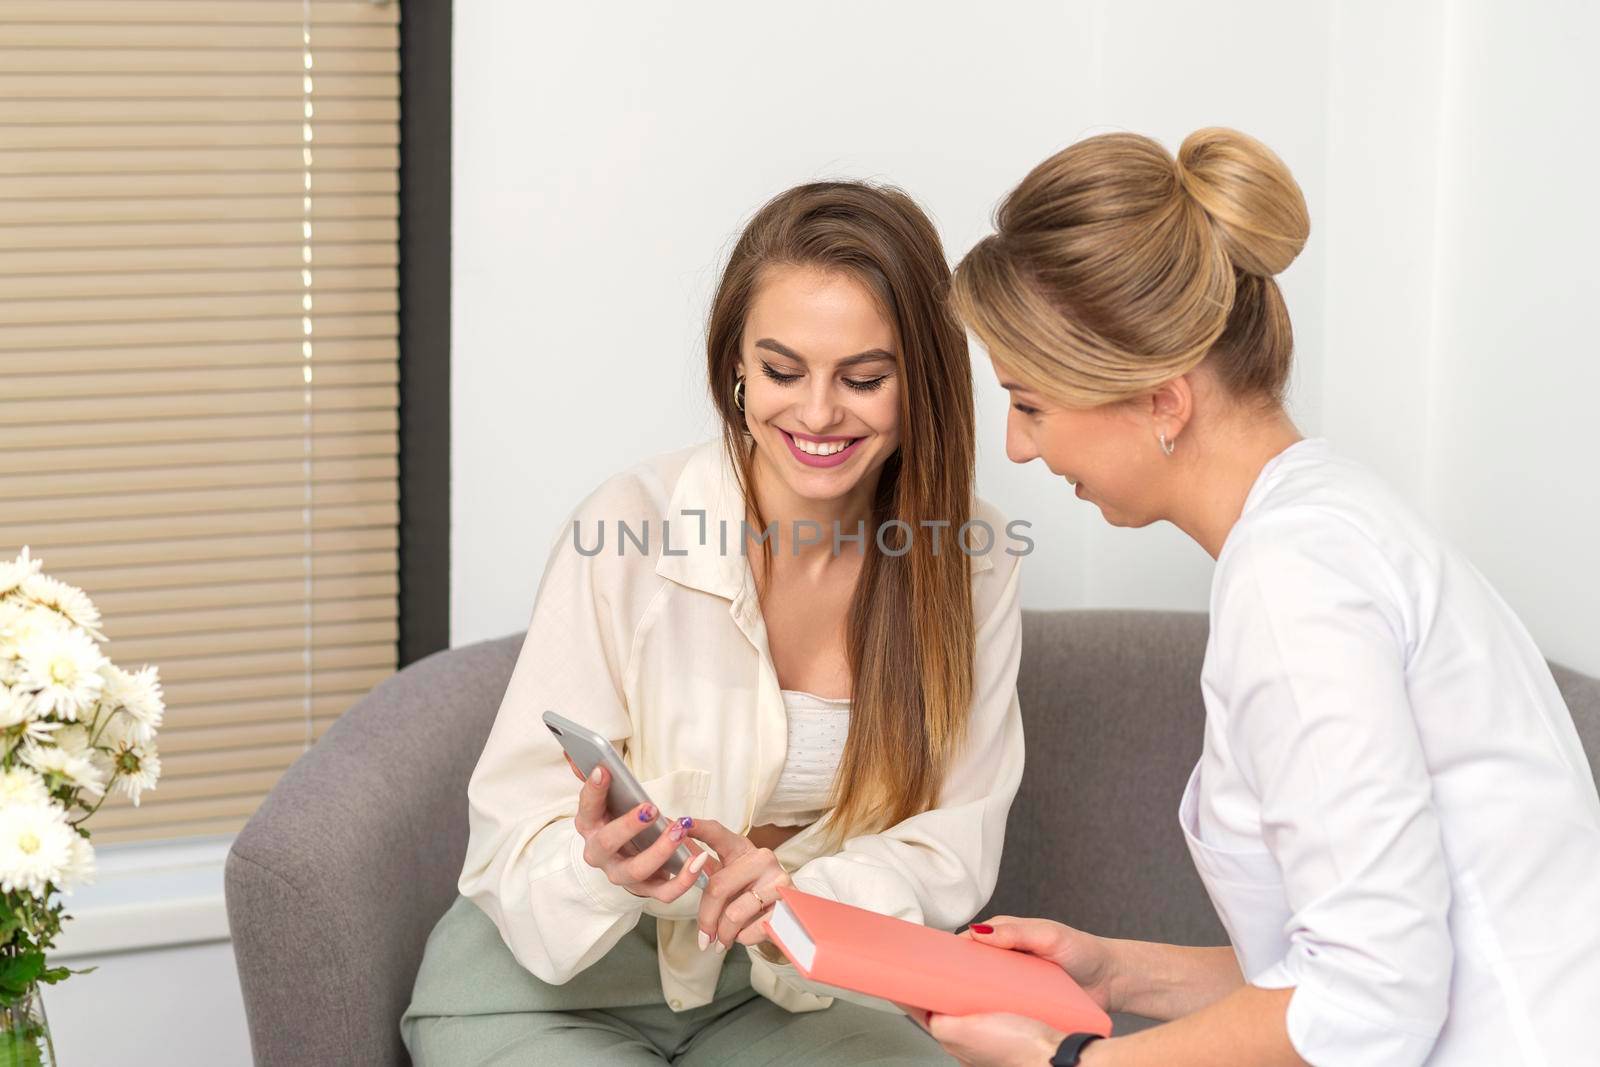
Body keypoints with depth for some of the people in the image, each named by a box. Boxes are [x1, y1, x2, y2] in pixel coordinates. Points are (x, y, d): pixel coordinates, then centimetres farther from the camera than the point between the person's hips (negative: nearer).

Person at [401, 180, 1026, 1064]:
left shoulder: (972, 567, -8)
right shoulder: (628, 531, -20)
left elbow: (951, 846, -8)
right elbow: (516, 832, -17)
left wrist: (805, 894, -28)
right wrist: (603, 867, -40)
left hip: (780, 986, 3)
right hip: (549, 989, -3)